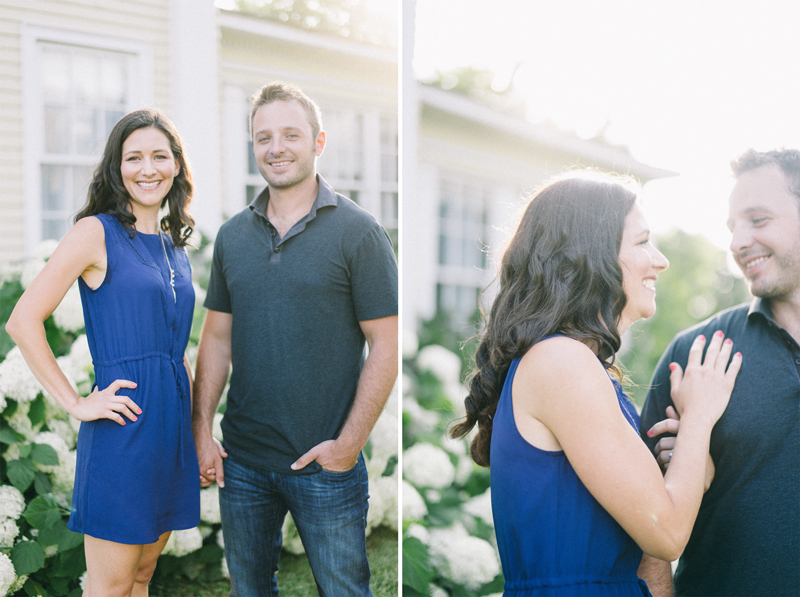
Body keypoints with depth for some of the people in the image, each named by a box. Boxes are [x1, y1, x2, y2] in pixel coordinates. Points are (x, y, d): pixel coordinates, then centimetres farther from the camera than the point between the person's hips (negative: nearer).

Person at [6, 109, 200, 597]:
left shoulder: (175, 247, 13)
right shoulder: (97, 232, -7)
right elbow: (23, 322, -13)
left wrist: (199, 424, 14)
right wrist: (76, 404, -13)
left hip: (172, 427, 7)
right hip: (122, 429, -6)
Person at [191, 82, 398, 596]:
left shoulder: (358, 232, -9)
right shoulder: (232, 235, 6)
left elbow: (386, 345, -11)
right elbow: (217, 338, 9)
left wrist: (348, 444, -15)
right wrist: (202, 432, 2)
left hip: (326, 464, -4)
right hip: (241, 462, 5)